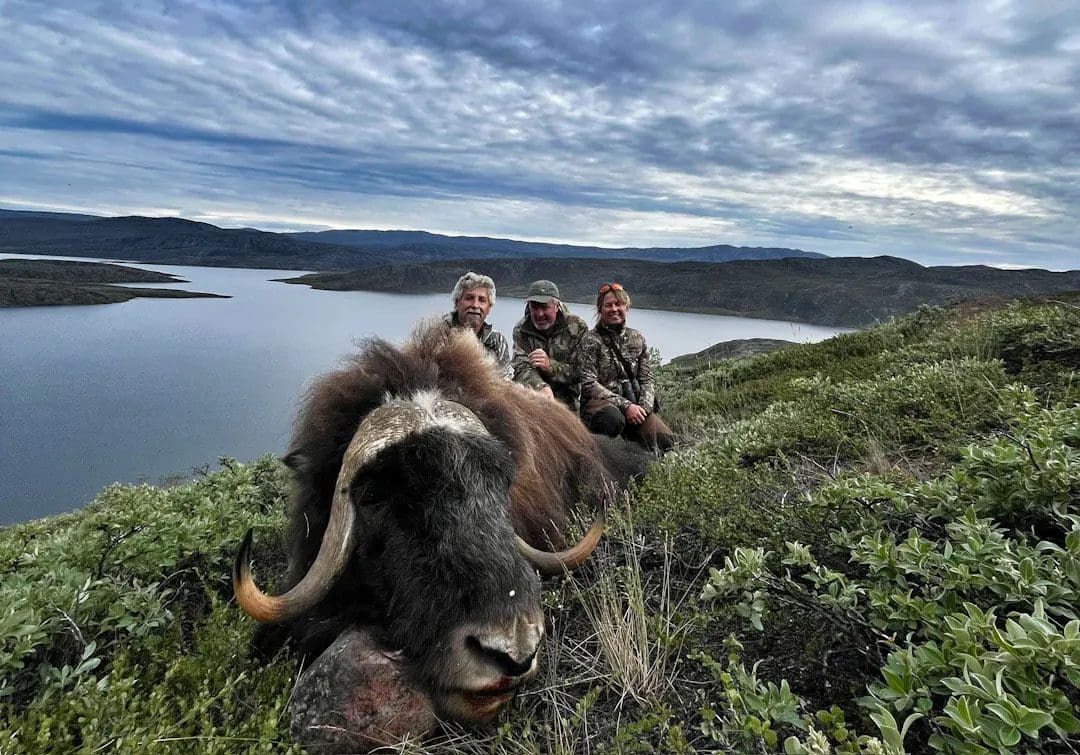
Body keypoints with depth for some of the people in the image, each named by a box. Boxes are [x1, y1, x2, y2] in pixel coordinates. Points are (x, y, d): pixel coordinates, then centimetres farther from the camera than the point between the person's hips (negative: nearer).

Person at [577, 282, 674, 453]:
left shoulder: (637, 338, 13)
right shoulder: (590, 340, -3)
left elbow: (647, 379, 11)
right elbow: (589, 385, -10)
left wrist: (644, 406, -10)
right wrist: (625, 405, -18)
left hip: (634, 405, 4)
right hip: (599, 402, -4)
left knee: (665, 440, -20)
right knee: (613, 418, -39)